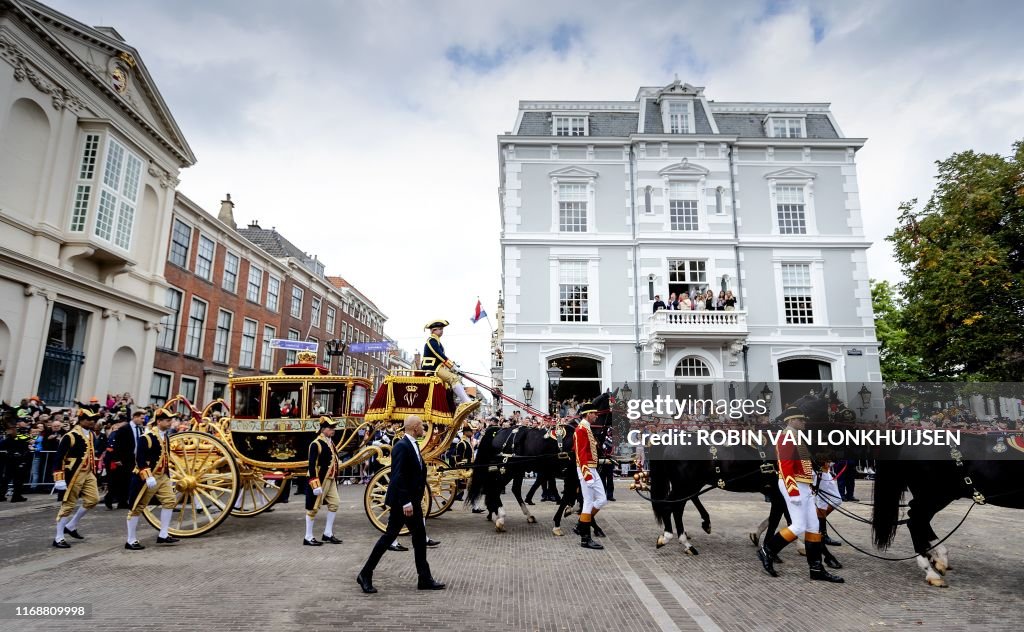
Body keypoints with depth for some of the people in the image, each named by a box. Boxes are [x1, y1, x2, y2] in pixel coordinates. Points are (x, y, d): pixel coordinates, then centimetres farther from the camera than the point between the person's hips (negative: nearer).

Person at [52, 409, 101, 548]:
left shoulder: (90, 434, 9)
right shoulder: (70, 436, -17)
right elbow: (60, 457, -19)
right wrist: (60, 479, -21)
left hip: (88, 473, 8)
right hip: (74, 474, -8)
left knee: (93, 500, 6)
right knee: (68, 505, -1)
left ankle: (71, 526, 24)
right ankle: (58, 538, 11)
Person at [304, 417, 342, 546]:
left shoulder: (331, 443, 12)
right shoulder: (316, 444, -16)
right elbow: (312, 465, -20)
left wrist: (335, 479, 22)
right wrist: (315, 484, -24)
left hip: (330, 479, 9)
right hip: (319, 480, -9)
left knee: (335, 503, 9)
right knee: (313, 507, 1)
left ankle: (328, 533, 20)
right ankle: (308, 538, 12)